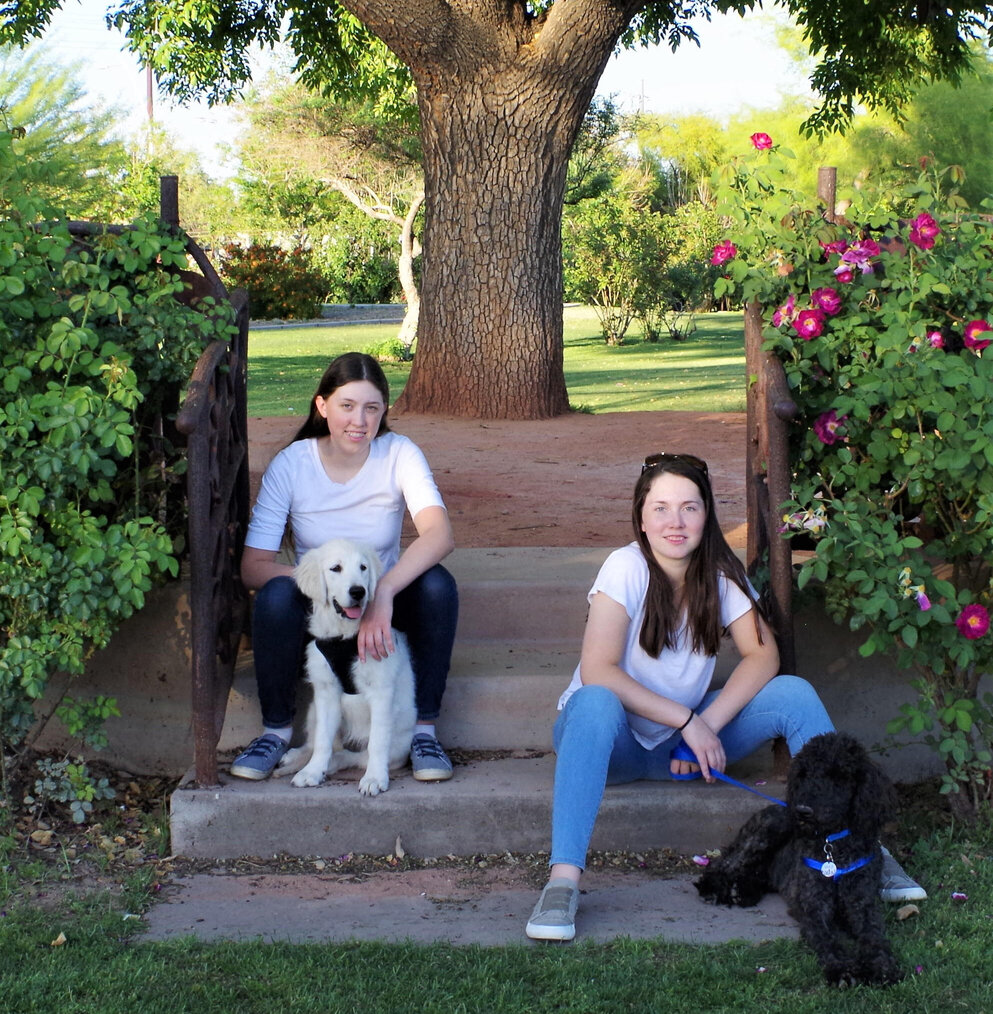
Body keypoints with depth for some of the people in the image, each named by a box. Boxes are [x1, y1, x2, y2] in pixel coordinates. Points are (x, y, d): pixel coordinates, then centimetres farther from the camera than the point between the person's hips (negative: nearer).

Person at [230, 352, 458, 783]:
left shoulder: (399, 454, -14)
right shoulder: (290, 464, -13)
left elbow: (439, 535, -31)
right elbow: (253, 566, -18)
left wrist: (382, 592, -47)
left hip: (386, 603, 0)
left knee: (437, 584, -29)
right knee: (276, 594, -32)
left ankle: (424, 729, -16)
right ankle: (276, 730, -11)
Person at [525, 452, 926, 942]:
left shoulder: (720, 572, -4)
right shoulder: (627, 568, -18)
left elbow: (762, 654, -10)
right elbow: (597, 671, -26)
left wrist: (707, 725, -23)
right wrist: (687, 721, -29)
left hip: (687, 737, 4)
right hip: (613, 740, -4)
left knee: (793, 694, -15)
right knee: (596, 704, -39)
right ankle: (562, 879, -44)